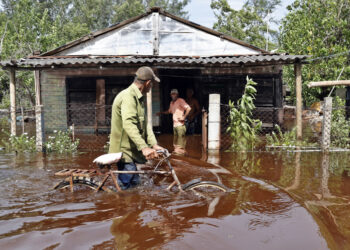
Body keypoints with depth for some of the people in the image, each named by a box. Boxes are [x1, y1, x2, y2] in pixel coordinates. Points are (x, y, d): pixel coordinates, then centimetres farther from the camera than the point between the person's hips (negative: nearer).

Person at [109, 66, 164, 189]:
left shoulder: (139, 98, 16)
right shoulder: (128, 96, -18)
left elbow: (144, 123, 11)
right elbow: (129, 124, -32)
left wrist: (154, 144, -1)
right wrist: (143, 147, -39)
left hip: (132, 151, 10)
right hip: (124, 151, -10)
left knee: (135, 183, 15)